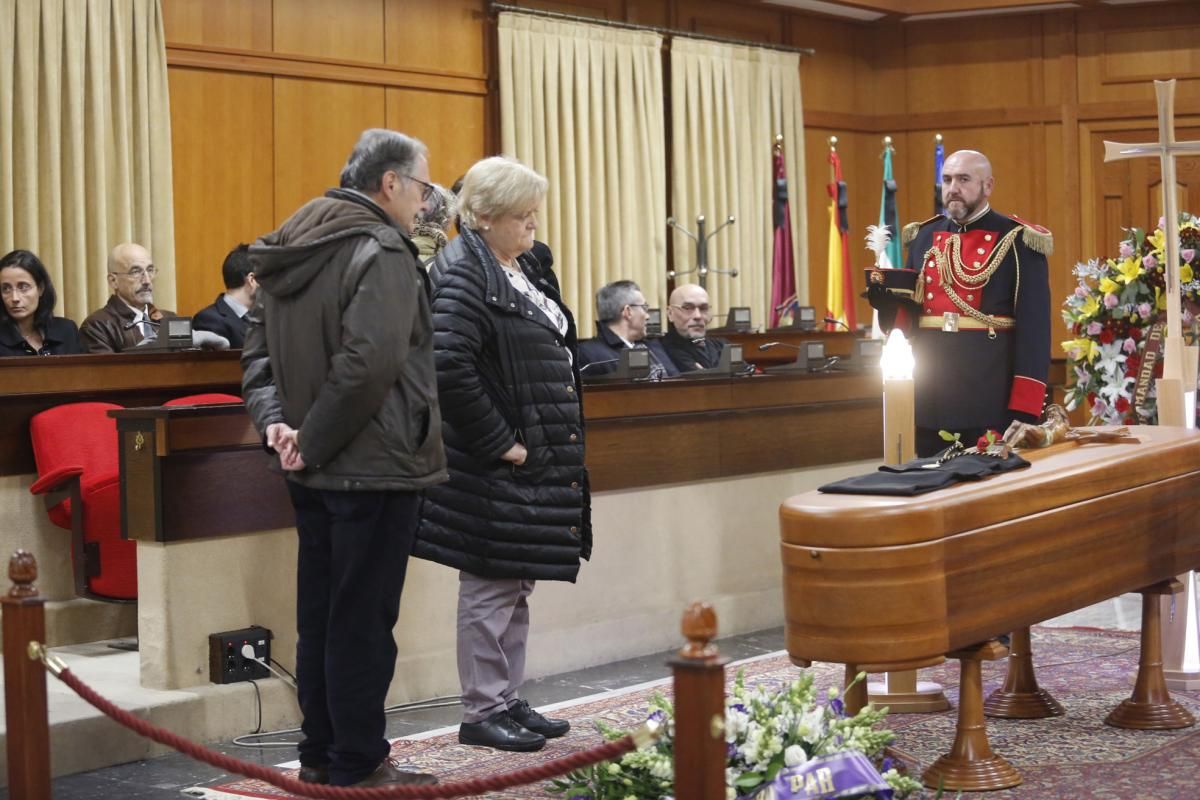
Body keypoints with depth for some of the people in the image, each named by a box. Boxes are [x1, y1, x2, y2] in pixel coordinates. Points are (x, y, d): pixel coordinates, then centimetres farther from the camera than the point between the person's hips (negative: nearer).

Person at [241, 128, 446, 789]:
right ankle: (357, 765, 7)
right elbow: (370, 363, -26)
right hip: (374, 464, -8)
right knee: (363, 619, 0)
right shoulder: (381, 253, -16)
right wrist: (315, 441, -17)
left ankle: (319, 754, 23)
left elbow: (257, 348, 11)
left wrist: (273, 419, -1)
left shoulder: (292, 249, 11)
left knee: (320, 614, 15)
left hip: (316, 471, 9)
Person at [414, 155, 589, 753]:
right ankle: (481, 713, 9)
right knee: (491, 587, -1)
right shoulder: (465, 275, -16)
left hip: (537, 459, 10)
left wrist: (563, 445, 14)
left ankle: (507, 700, 25)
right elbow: (450, 368, -27)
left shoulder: (522, 268, 13)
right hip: (497, 465, -9)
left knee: (516, 586, 16)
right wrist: (500, 442, -21)